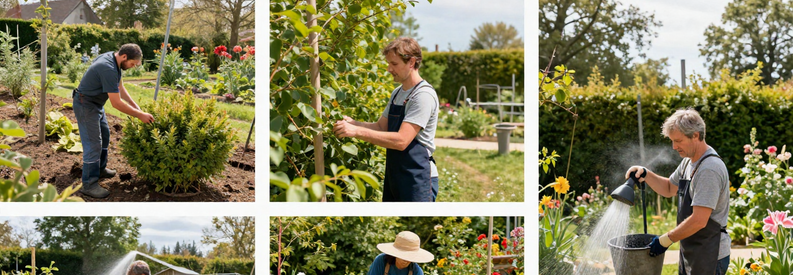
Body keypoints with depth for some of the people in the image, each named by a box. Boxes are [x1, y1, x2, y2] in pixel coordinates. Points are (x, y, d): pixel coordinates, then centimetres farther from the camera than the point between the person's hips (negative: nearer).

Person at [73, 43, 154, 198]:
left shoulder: (113, 59, -1)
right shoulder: (108, 69, -32)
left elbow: (120, 87, 10)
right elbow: (116, 103, -29)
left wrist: (136, 107, 2)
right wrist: (140, 115, -21)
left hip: (96, 103, 11)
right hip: (86, 105, -11)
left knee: (104, 135, 23)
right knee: (93, 144, -9)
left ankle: (100, 169, 39)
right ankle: (89, 184, -5)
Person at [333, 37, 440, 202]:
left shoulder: (424, 95, -16)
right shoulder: (397, 94, 14)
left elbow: (401, 140, -23)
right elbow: (381, 127, 17)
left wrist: (357, 131, -24)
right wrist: (353, 123, -2)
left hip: (417, 180, -9)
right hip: (394, 175, 9)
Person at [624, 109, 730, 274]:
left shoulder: (709, 169, -22)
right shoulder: (689, 161, 10)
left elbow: (699, 220, -26)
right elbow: (669, 189, 27)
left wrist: (665, 240, -17)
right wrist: (645, 174, 8)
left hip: (709, 258, -10)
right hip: (690, 254, 10)